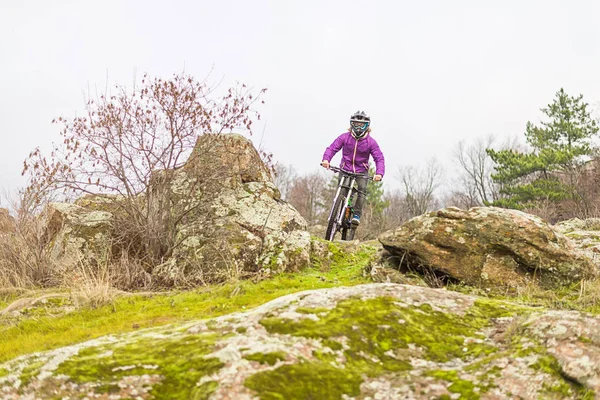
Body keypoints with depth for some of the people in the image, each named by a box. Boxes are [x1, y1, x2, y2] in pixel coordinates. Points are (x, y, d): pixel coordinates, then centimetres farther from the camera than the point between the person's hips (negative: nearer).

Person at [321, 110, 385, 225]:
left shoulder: (371, 142, -10)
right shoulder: (344, 137, -8)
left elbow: (379, 158, -13)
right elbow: (332, 148, -13)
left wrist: (379, 173, -31)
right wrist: (326, 159, -35)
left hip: (361, 171, 0)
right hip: (345, 169, 0)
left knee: (362, 190, -22)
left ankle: (357, 214, -13)